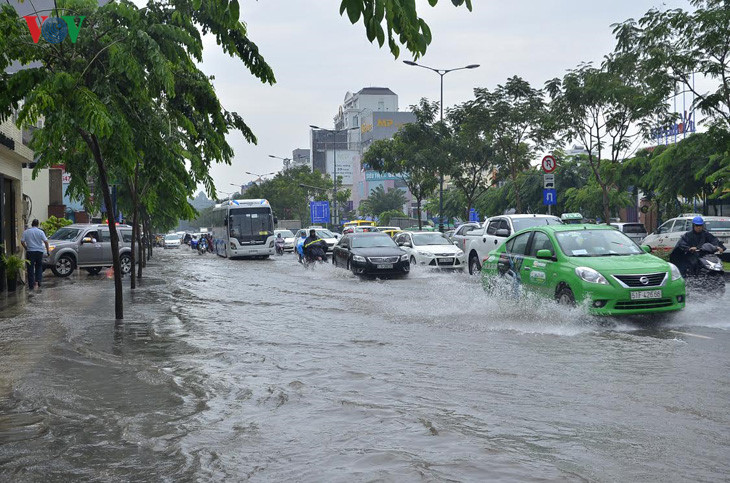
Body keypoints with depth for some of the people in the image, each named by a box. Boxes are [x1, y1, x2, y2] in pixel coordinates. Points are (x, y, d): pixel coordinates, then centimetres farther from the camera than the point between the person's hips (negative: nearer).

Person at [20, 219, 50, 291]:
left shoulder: (26, 232, 2)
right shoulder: (40, 232, -1)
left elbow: (22, 242, -1)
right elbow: (45, 241, -7)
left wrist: (26, 248, 12)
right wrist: (48, 250, 1)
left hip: (30, 252, 0)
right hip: (39, 251, 0)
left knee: (30, 268, 3)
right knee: (39, 267, 15)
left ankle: (31, 285, 3)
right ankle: (38, 280, -1)